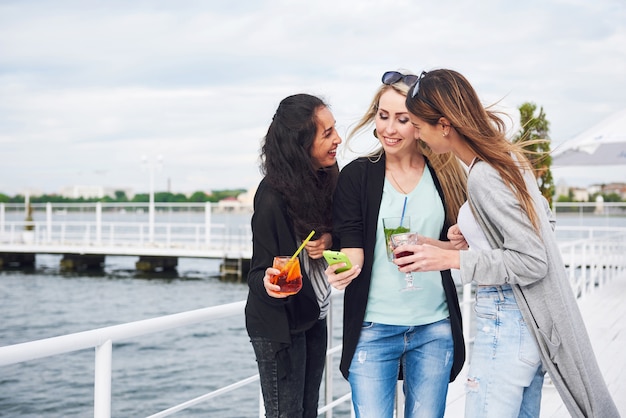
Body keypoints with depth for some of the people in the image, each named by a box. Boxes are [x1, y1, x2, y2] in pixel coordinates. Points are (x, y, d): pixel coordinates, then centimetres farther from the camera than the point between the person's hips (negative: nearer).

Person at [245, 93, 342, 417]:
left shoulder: (325, 179, -3)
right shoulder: (273, 197, -23)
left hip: (314, 317, 7)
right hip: (279, 326, -7)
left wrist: (329, 240, -14)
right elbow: (259, 270, -18)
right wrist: (268, 283, -41)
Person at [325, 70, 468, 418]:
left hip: (434, 328, 2)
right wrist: (346, 266, -31)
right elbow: (352, 247, -8)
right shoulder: (356, 174, -2)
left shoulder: (446, 174, 2)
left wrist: (427, 245, -16)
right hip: (373, 328, -1)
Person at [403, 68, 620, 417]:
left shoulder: (484, 177, -20)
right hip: (527, 319, 10)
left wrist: (451, 259, -21)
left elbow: (531, 261, -21)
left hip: (506, 323, -10)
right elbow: (545, 220, 18)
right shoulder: (510, 156, 7)